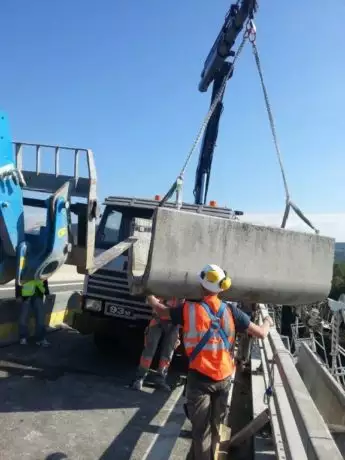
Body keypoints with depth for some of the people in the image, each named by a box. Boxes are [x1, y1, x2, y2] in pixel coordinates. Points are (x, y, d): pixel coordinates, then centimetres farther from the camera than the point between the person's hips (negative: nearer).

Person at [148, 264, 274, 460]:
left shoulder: (189, 309, -11)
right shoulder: (231, 311, -7)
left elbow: (162, 311, 7)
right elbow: (261, 333, -3)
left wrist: (152, 299, 29)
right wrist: (268, 322, 21)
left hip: (200, 378, -3)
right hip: (224, 378, 3)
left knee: (201, 428, 9)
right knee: (214, 426, 21)